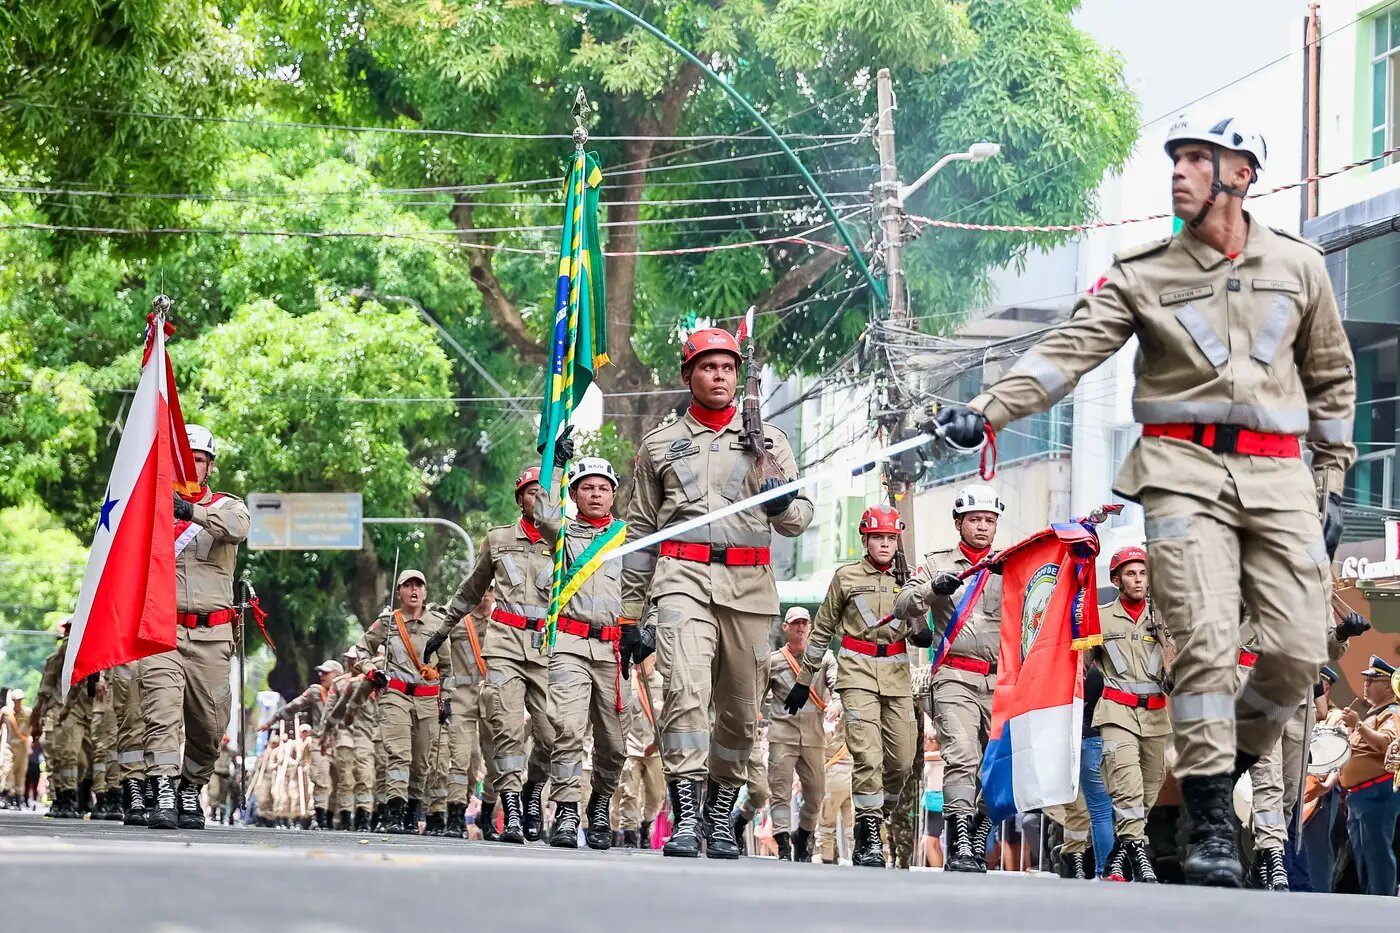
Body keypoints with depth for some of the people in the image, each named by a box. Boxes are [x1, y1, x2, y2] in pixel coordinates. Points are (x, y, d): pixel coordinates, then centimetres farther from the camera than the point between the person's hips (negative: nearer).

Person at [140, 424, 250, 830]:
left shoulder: (226, 506, 9)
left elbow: (236, 527, -17)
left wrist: (192, 511, -34)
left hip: (211, 636, 1)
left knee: (208, 724, 5)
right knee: (162, 710, -17)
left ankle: (190, 792, 25)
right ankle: (163, 798, -24)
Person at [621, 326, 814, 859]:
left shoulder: (768, 441, 16)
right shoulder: (660, 445, 15)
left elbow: (797, 521, 12)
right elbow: (640, 529, 18)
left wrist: (784, 505, -13)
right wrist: (630, 611, 12)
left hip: (749, 585, 2)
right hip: (682, 577, -2)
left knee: (740, 710, 4)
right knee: (686, 691, -20)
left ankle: (720, 813, 17)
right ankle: (686, 817, -25)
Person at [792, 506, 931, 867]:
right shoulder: (846, 577, 5)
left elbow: (917, 623, 22)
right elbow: (822, 631, 11)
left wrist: (920, 634, -4)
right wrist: (803, 681, 11)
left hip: (897, 674, 4)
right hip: (858, 672, -4)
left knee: (901, 759, 0)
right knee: (867, 754, -15)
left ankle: (874, 813, 24)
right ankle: (869, 840, -15)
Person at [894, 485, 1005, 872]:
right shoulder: (938, 564, 13)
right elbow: (903, 607, 3)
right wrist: (933, 589, -16)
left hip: (1001, 680, 3)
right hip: (955, 677, -3)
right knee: (961, 758, -17)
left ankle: (978, 845, 10)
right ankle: (960, 846, -24)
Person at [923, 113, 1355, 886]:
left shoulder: (1298, 268, 10)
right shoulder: (1143, 274, 5)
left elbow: (1331, 379, 19)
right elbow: (1069, 351, -5)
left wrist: (1331, 485, 15)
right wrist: (987, 411, -19)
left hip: (1278, 474, 2)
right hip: (1186, 470, -2)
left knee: (1296, 650, -8)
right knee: (1204, 640, -14)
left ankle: (1225, 767, 18)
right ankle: (1210, 829, -10)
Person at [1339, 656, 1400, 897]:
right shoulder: (1370, 713, 26)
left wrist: (1358, 725, -30)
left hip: (1378, 793, -10)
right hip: (1357, 795, 10)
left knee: (1376, 851, -13)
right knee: (1361, 853, 12)